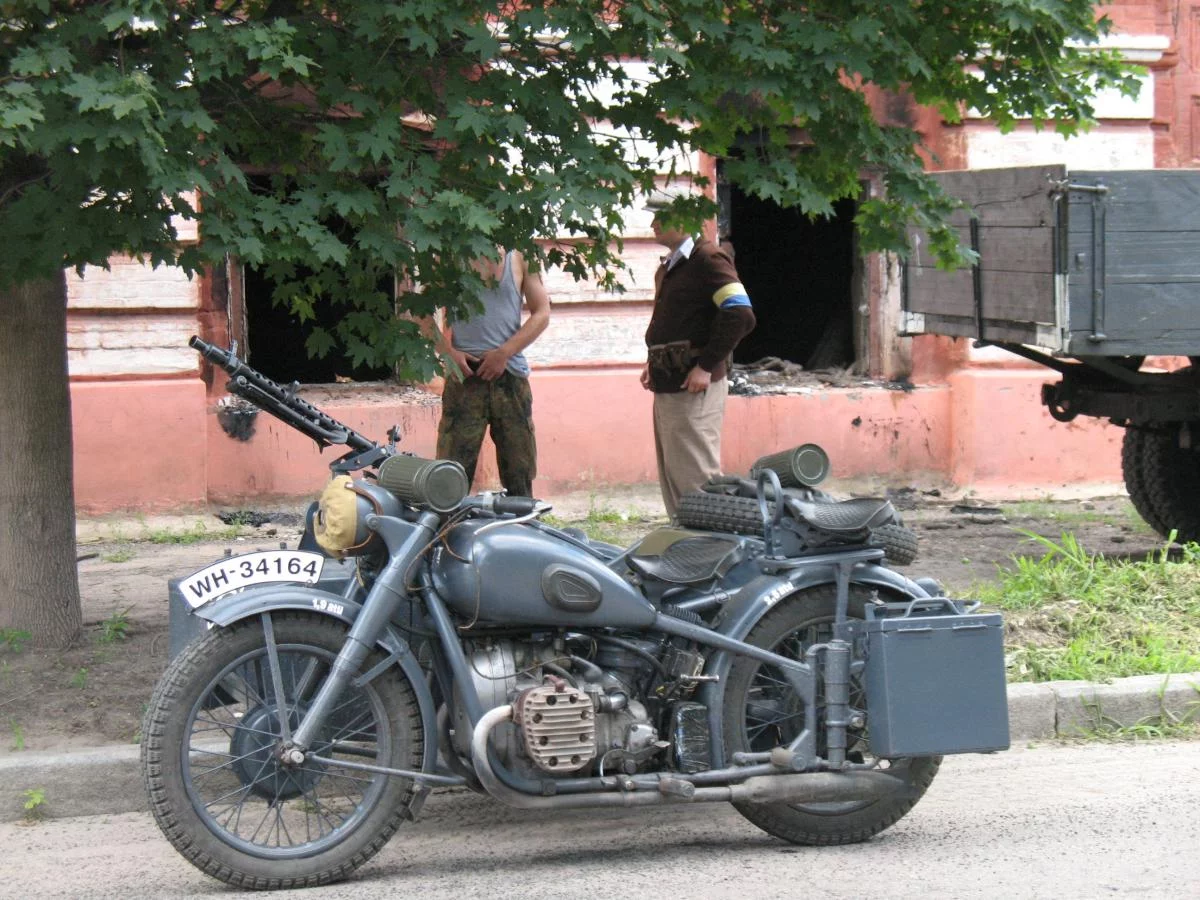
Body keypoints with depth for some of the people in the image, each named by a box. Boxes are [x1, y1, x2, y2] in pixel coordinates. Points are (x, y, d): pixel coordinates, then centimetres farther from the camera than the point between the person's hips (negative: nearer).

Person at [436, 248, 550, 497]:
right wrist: (448, 351, -8)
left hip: (510, 373, 1)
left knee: (519, 473, 3)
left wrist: (504, 353, -7)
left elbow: (542, 313, 4)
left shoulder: (520, 258, 9)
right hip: (464, 372, -1)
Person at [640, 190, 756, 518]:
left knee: (694, 479, -12)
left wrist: (706, 366, -20)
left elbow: (740, 315, -19)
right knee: (672, 480, 11)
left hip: (693, 388, -10)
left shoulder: (707, 258, -9)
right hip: (667, 387, 10)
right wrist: (654, 363, 17)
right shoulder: (668, 267, 20)